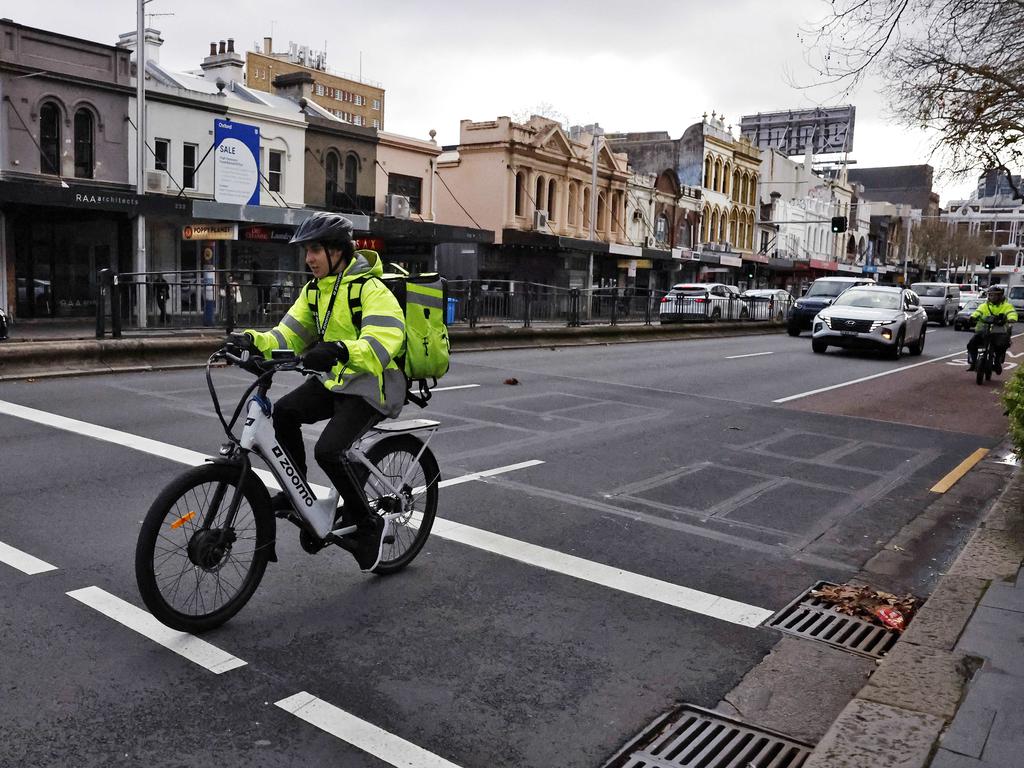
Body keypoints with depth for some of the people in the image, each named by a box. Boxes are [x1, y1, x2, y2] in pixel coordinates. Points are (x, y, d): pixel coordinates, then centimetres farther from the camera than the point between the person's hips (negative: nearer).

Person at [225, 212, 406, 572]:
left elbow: (383, 343, -32)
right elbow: (290, 335, 3)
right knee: (284, 411, -14)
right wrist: (254, 340, -17)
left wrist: (340, 349, -49)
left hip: (371, 387, -8)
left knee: (329, 450, -23)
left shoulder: (369, 289, -17)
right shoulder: (314, 290, 9)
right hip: (334, 380, 8)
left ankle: (368, 524, -2)